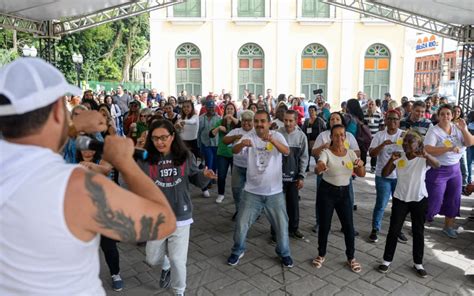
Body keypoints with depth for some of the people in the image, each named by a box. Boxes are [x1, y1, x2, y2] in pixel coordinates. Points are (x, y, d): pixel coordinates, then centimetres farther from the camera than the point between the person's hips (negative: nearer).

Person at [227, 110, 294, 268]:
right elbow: (234, 150, -23)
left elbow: (287, 151, -24)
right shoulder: (249, 137, -6)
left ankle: (284, 253, 34)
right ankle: (238, 251, 31)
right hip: (252, 191, 0)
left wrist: (272, 140, -44)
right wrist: (242, 144, -47)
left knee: (281, 225, 10)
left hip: (274, 191, 0)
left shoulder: (277, 136, -6)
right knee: (241, 224, 7)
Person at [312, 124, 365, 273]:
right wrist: (319, 167, -57)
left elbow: (361, 174, -2)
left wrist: (360, 165, -25)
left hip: (344, 192, 4)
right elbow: (317, 170, -32)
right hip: (326, 192, -3)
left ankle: (351, 258, 24)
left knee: (349, 226, 5)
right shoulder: (326, 153, -14)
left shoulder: (351, 153, 0)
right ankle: (321, 255, 26)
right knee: (324, 226, 5)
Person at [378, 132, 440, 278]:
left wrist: (426, 155, -50)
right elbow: (384, 174, -11)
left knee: (418, 232, 11)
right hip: (400, 199, 1)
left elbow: (437, 165, -31)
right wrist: (391, 160, -26)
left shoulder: (423, 159, -10)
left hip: (419, 200, -1)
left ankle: (418, 263, 27)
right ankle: (387, 260, 19)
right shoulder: (399, 157, -5)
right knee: (393, 230, 5)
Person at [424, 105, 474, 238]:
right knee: (433, 201, -3)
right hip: (437, 170, -6)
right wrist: (449, 148, -35)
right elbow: (428, 150, -27)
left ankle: (448, 227, 32)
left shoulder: (457, 128, 2)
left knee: (454, 200, 14)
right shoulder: (433, 131, -15)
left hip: (455, 169, 6)